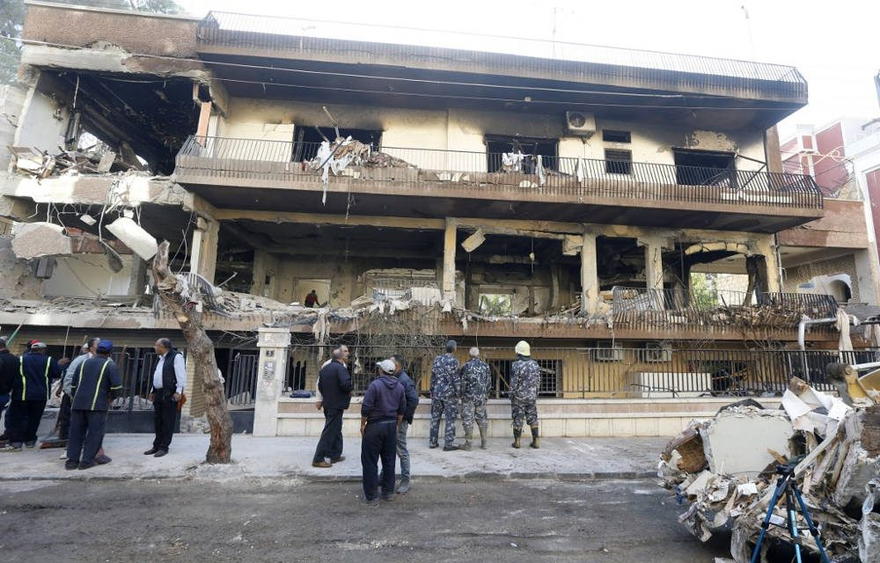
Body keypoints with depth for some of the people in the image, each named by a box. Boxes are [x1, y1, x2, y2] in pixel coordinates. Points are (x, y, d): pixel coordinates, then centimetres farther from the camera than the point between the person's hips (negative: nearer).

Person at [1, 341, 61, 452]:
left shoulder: (20, 360, 0)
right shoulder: (50, 361, -4)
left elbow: (12, 375, 4)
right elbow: (57, 374, -1)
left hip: (22, 394, 0)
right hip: (41, 395, 0)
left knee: (18, 419, 6)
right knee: (34, 418, 12)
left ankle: (16, 443, 1)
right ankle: (30, 440, 19)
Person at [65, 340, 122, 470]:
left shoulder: (84, 363, 15)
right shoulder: (110, 365, -2)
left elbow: (73, 384, 21)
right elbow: (117, 387, -10)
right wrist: (111, 397, 8)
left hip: (78, 403, 5)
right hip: (97, 404, -5)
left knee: (76, 431, 12)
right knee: (94, 433, 3)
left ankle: (72, 460, 16)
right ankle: (87, 460, 5)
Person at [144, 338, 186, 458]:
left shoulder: (176, 357, -10)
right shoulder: (161, 358, 20)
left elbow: (181, 375, -16)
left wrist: (179, 391, -20)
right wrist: (153, 391, 21)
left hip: (169, 394, -9)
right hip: (159, 394, 9)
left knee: (167, 422, -2)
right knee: (157, 421, 13)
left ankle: (164, 447, 5)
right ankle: (157, 446, 23)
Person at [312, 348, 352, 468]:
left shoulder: (324, 368, 9)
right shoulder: (341, 368, -16)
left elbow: (320, 386, 13)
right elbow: (346, 384, -27)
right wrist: (349, 391, -6)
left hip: (327, 404, 8)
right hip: (337, 405, -8)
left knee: (336, 430, 19)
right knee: (329, 432, -3)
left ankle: (335, 455, 27)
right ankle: (318, 459, -1)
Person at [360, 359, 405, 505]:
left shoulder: (375, 384, -14)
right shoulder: (400, 386, 4)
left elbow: (366, 407, -16)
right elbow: (402, 410, 9)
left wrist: (362, 424, -3)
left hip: (375, 426, -6)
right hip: (391, 425, 6)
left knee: (370, 461, 4)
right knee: (389, 460, 15)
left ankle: (371, 495, 9)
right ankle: (388, 492, 23)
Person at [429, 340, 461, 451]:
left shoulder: (437, 359, 4)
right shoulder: (454, 361, -11)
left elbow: (433, 376, 8)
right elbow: (455, 379, -11)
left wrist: (432, 391, 16)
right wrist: (458, 392, -1)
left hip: (437, 392, 5)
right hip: (449, 393, -5)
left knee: (435, 417, 13)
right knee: (450, 419, 3)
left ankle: (432, 442, 19)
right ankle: (448, 444, 4)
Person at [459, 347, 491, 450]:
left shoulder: (466, 366, -7)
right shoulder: (485, 366, 3)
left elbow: (462, 382, -6)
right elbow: (488, 381, 6)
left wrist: (462, 394, 5)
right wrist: (486, 395, 15)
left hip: (468, 396, -3)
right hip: (481, 397, 4)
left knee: (468, 419, 1)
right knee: (482, 418, 12)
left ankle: (468, 443, 2)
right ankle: (484, 442, 16)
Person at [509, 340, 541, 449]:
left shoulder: (516, 365, -16)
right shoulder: (535, 364, -1)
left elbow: (514, 383, -14)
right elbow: (538, 380, 7)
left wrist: (511, 395, -2)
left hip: (519, 396, -4)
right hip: (532, 396, 4)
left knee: (518, 419, 5)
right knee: (533, 418, 12)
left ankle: (517, 441, 11)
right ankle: (536, 441, 12)